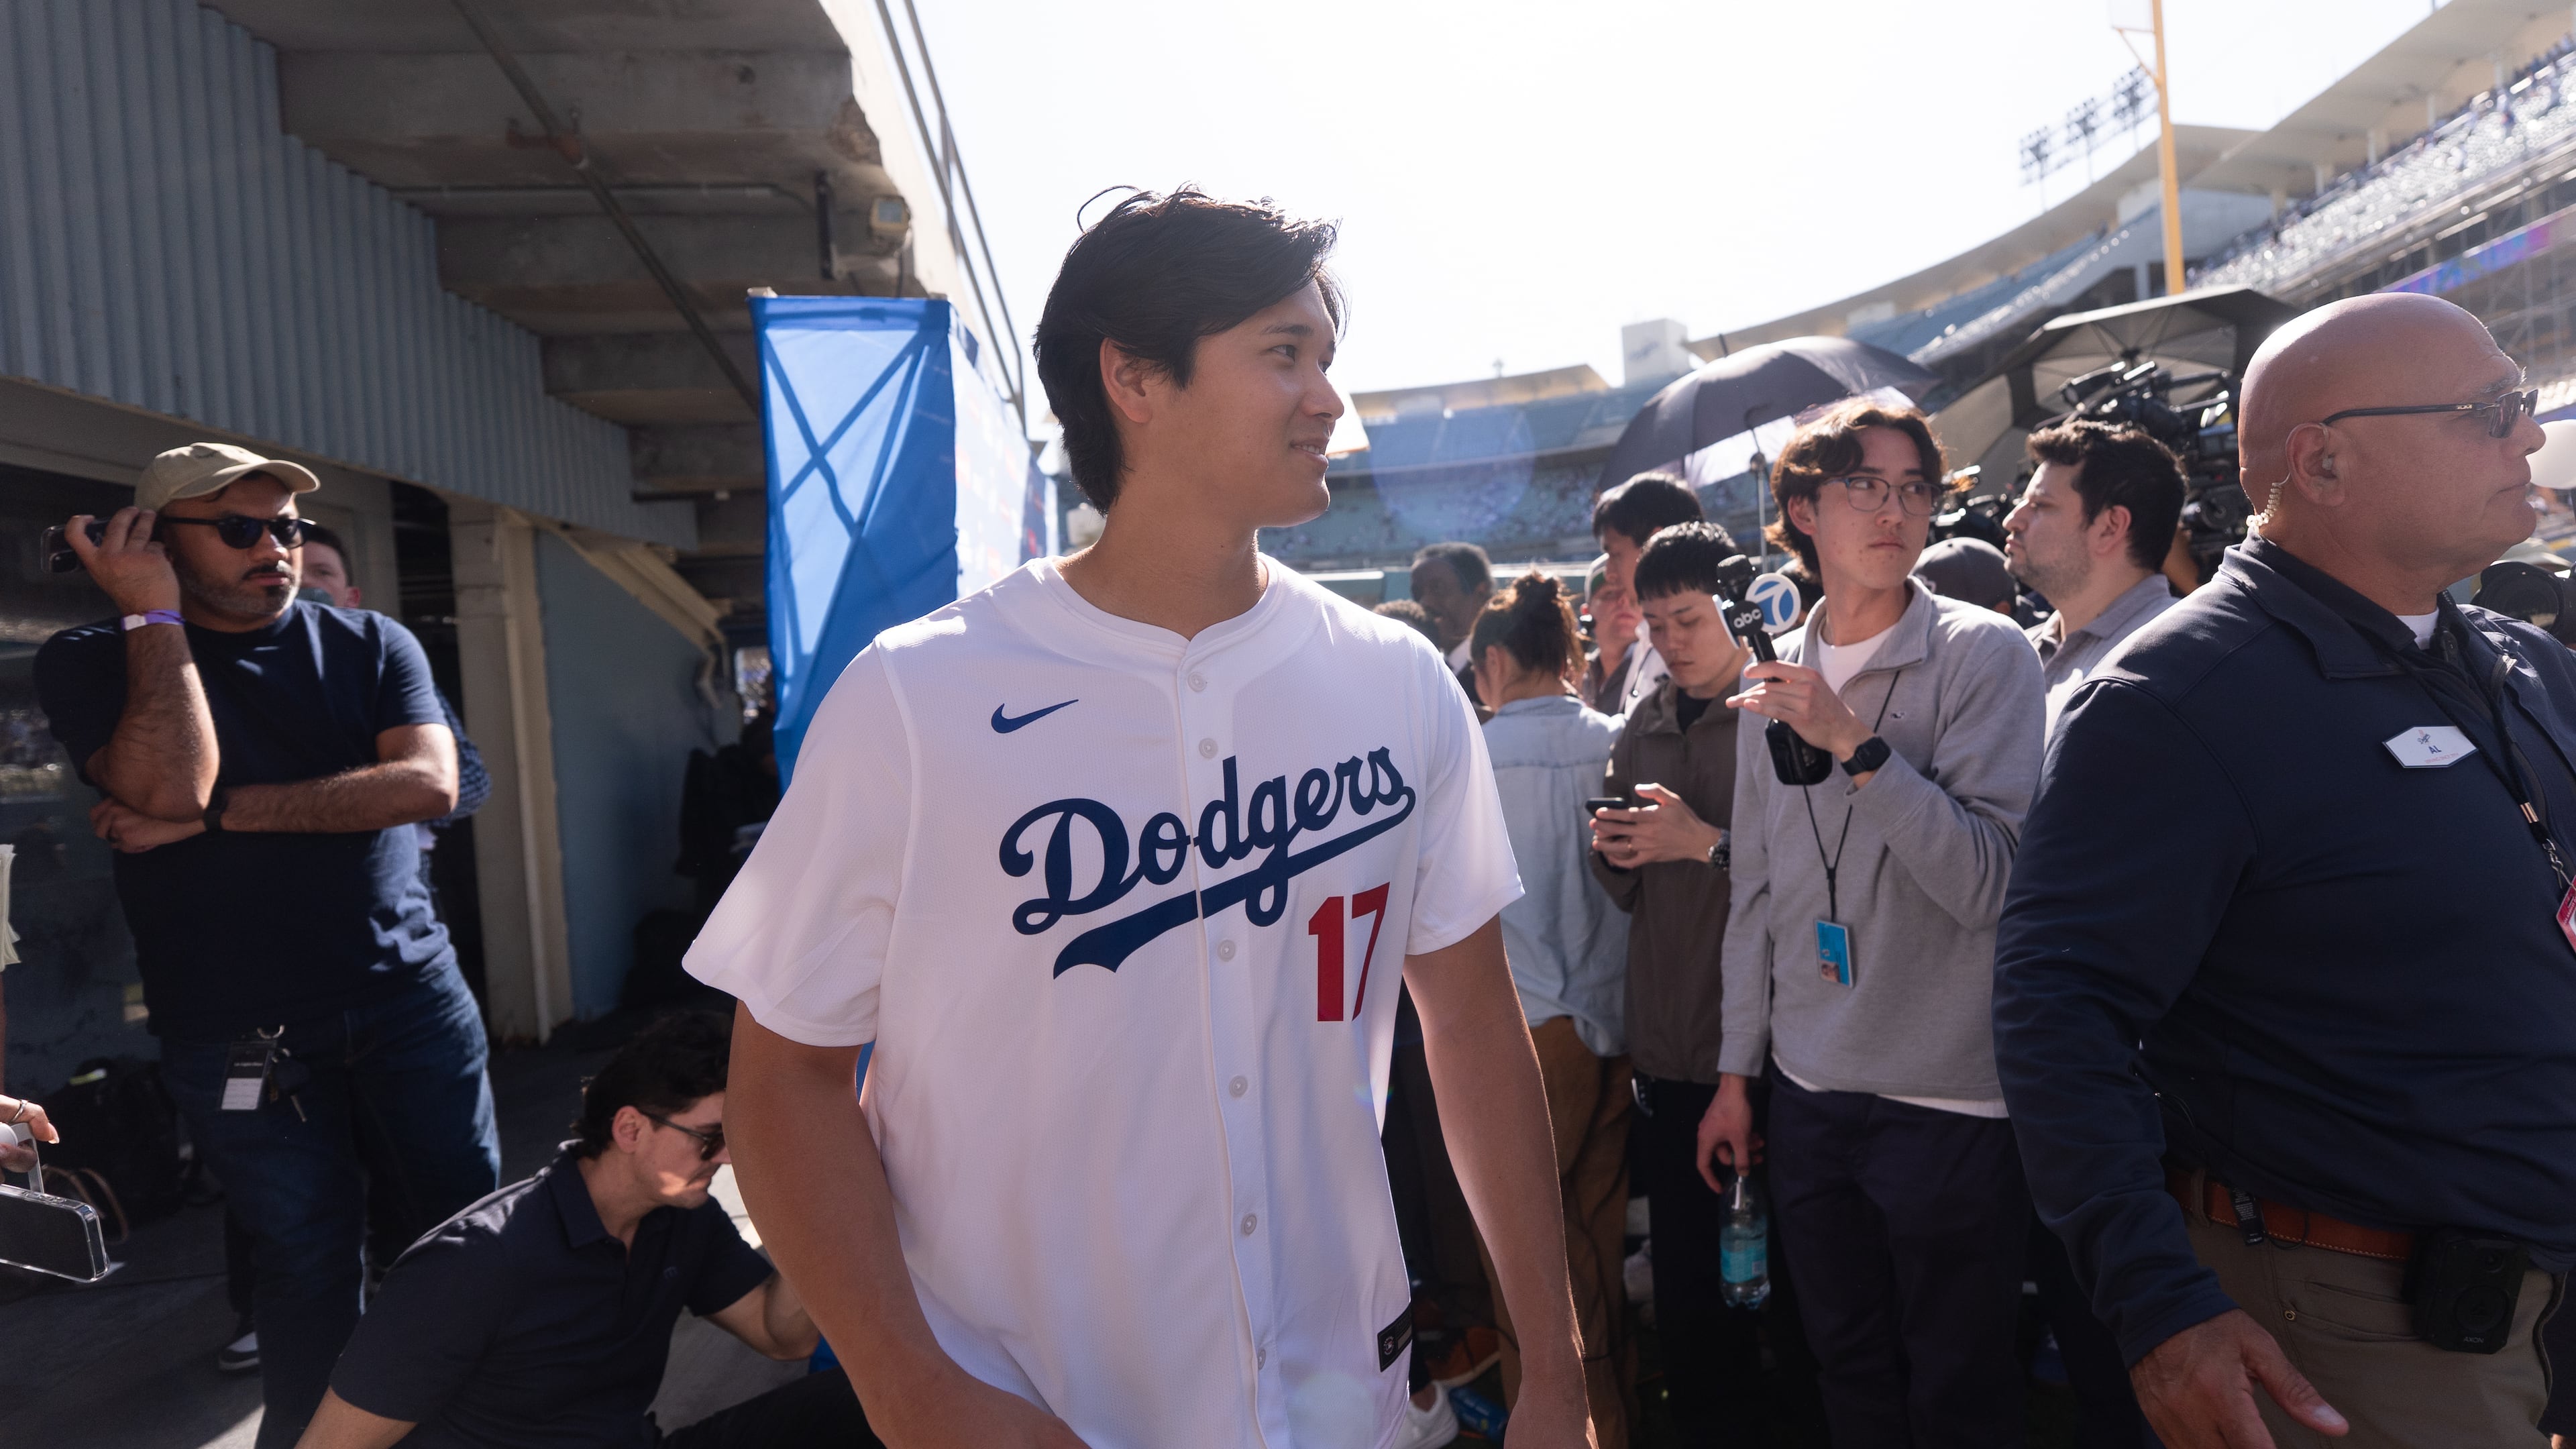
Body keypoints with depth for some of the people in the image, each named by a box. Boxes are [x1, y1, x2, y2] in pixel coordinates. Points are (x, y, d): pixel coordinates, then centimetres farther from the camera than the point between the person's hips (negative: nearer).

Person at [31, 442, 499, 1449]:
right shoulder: (90, 665, 1)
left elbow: (428, 784, -12)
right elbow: (172, 786, -18)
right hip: (241, 1040, -1)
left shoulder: (370, 646, 4)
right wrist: (155, 616, -12)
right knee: (309, 1273, 8)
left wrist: (217, 815, -14)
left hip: (410, 997, 2)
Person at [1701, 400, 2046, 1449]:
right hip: (1808, 1093, 5)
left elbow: (1993, 881, -18)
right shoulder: (1773, 679, 6)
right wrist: (1737, 1069, 13)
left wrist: (1855, 743, -24)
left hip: (1953, 1099, -4)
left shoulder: (1984, 654, -8)